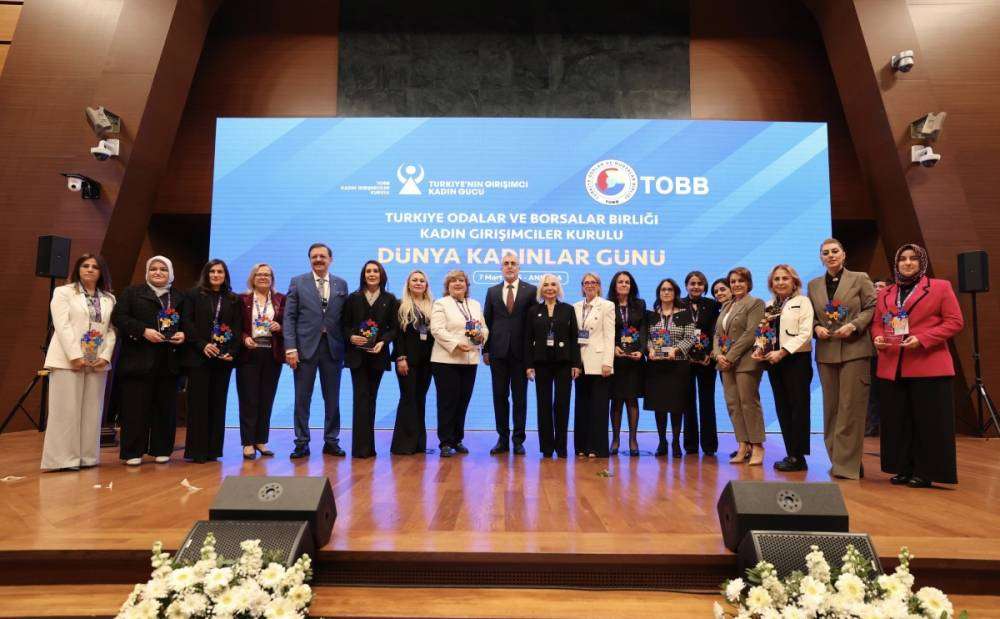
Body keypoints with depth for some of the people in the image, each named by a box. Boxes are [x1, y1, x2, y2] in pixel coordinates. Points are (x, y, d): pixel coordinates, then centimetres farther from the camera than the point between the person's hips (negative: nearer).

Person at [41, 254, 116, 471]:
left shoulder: (109, 299, 14)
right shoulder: (63, 292, 4)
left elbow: (112, 330, 7)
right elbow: (62, 326, -7)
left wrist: (106, 356, -8)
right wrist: (75, 356, -16)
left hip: (97, 362, 4)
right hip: (69, 360, -4)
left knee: (92, 411, 5)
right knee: (66, 410, -4)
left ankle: (87, 457, 10)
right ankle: (62, 459, 0)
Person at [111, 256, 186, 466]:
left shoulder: (179, 298, 16)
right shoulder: (132, 292, 6)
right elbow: (118, 317, -4)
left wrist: (183, 334, -3)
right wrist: (144, 331, -15)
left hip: (168, 360, 3)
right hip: (138, 359, -3)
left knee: (165, 406, 5)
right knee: (136, 406, -1)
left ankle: (161, 449, 14)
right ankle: (133, 452, 7)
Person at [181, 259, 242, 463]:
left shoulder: (234, 300, 12)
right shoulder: (194, 294, 6)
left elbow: (238, 328, 7)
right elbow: (187, 322, -2)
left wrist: (232, 351, -6)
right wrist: (202, 345, -13)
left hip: (224, 358, 2)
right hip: (199, 357, -2)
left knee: (218, 403, 4)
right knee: (198, 402, -1)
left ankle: (213, 449, 10)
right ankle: (196, 450, 4)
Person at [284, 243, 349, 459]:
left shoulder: (341, 284, 8)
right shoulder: (298, 283, 3)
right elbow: (289, 318, -1)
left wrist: (346, 346, 0)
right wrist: (291, 348, -10)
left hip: (333, 347, 2)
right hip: (305, 347, -2)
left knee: (332, 398, 8)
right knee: (302, 399, 4)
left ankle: (331, 441, 20)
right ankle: (302, 443, 14)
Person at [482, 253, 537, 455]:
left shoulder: (531, 291, 1)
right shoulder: (492, 291, 9)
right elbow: (487, 322, 9)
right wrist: (485, 349, 4)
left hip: (521, 352, -2)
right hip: (498, 352, 2)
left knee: (520, 398, 5)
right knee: (499, 397, 7)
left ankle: (518, 440, 13)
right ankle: (502, 439, 16)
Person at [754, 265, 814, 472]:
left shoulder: (802, 302, -3)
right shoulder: (769, 306, 15)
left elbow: (805, 334, -13)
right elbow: (763, 332, 16)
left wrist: (782, 352, -19)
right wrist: (759, 348, -5)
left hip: (796, 360, -6)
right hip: (774, 362, 6)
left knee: (798, 407, -2)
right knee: (782, 408, 8)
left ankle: (798, 456, 2)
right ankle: (790, 453, 15)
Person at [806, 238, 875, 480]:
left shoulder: (860, 279, 3)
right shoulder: (814, 285, 13)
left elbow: (873, 308, 0)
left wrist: (853, 326, -14)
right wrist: (816, 328, -5)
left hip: (854, 351, -4)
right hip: (826, 352, 4)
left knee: (850, 408, -4)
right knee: (831, 407, 8)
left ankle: (847, 464, 1)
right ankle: (836, 458, 17)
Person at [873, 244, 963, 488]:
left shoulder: (940, 287, 3)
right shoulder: (885, 293, 16)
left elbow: (955, 321, -4)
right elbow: (877, 323, 18)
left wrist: (922, 339, -16)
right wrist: (878, 338, -5)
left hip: (929, 366, -4)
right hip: (891, 367, 4)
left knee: (928, 421, -1)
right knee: (898, 420, 7)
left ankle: (926, 472, 7)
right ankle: (903, 469, 17)